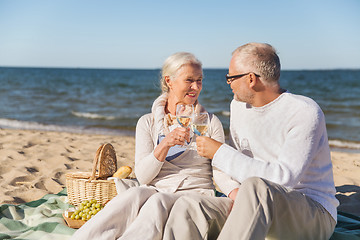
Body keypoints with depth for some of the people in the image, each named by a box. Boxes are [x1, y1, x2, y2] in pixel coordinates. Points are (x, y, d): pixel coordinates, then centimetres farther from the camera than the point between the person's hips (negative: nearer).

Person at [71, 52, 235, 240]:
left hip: (195, 195, 0)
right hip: (155, 192, 1)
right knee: (135, 195, -34)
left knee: (159, 203, -34)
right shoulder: (148, 122, 9)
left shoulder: (210, 122, 10)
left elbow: (220, 170, 5)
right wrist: (165, 145, -16)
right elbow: (142, 176, -1)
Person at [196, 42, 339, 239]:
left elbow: (284, 177, -28)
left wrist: (220, 152, -24)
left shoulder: (305, 113, -17)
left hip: (315, 214, -6)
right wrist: (235, 191, -4)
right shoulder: (238, 106, 7)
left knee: (256, 187, -38)